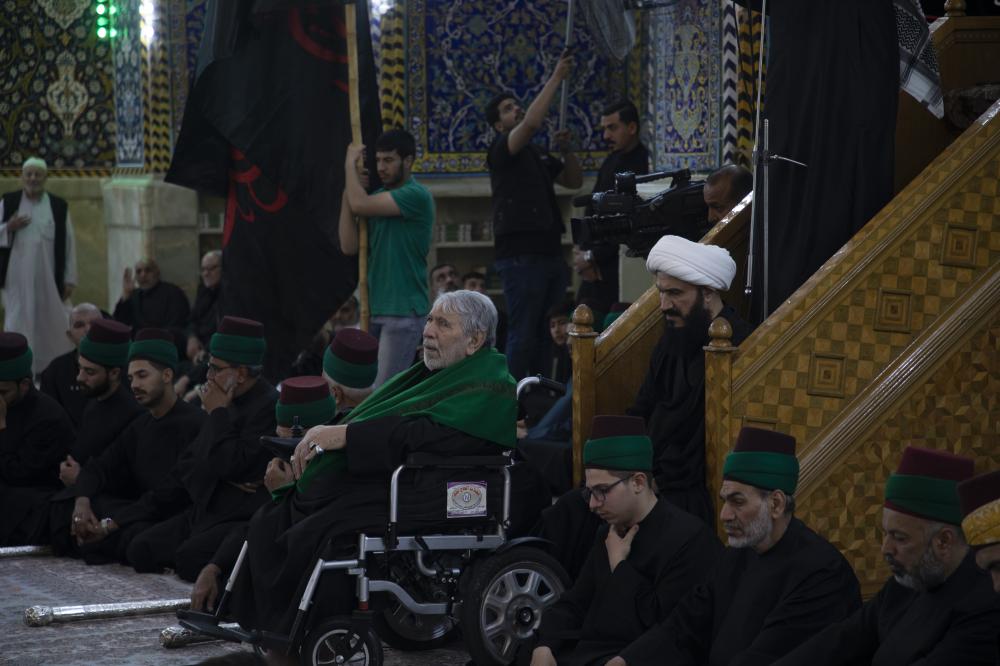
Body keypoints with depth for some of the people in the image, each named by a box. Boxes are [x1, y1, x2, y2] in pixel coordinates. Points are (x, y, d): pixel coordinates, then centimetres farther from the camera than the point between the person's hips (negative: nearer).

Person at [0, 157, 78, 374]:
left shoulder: (59, 206, 3)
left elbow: (69, 243, 4)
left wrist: (70, 279, 0)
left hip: (49, 279, 0)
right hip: (18, 279, 0)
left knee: (51, 327, 3)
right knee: (19, 326, 0)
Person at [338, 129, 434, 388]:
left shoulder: (416, 195, -10)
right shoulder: (378, 196, 14)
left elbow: (360, 205, -20)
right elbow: (349, 245, 6)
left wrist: (350, 163, -3)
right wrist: (348, 191, 0)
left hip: (403, 311, -8)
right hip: (374, 308, 8)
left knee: (385, 392, -11)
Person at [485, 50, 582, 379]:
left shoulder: (539, 155, 21)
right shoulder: (501, 150, -3)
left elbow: (574, 180, 22)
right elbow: (531, 123, -20)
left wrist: (566, 150, 5)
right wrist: (556, 78, -19)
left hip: (550, 251, 8)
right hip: (521, 255, -8)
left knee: (548, 334, 10)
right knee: (523, 336, -8)